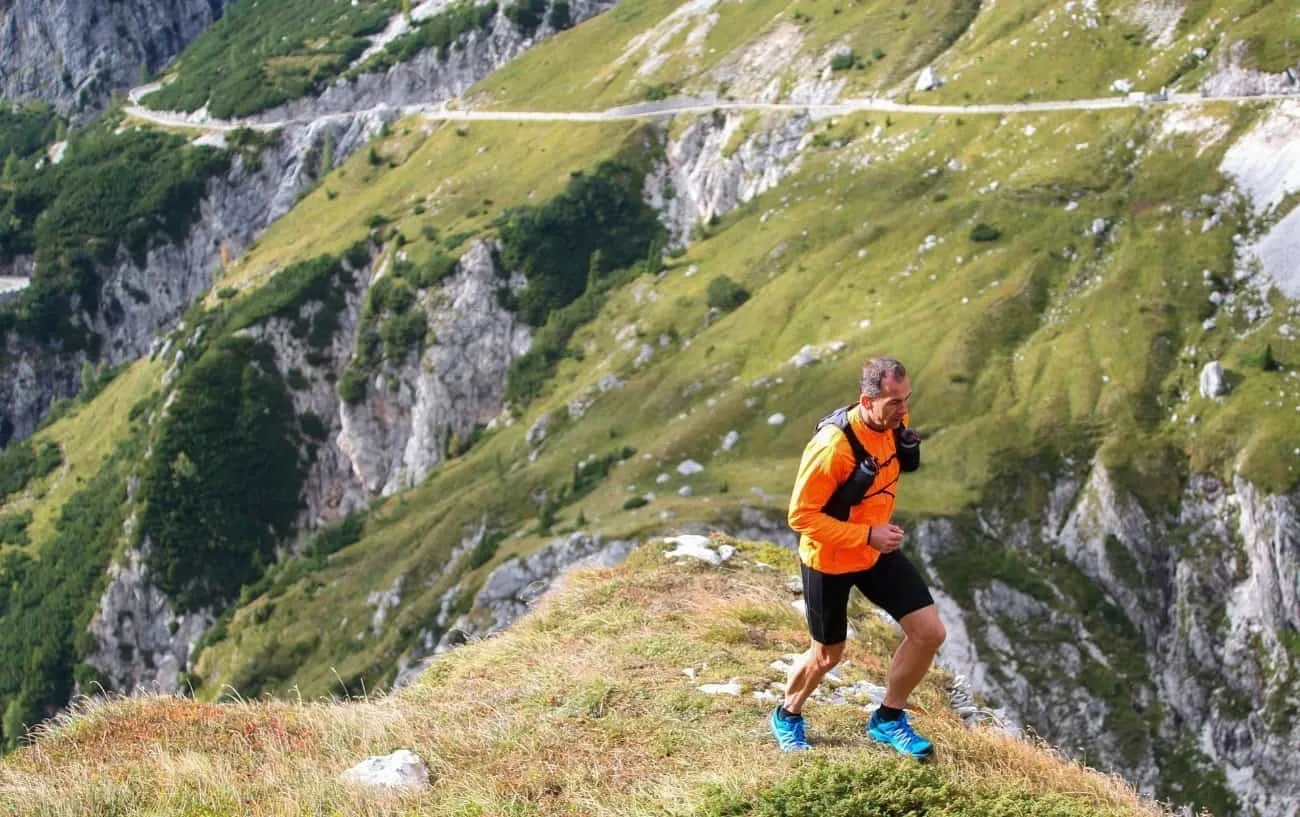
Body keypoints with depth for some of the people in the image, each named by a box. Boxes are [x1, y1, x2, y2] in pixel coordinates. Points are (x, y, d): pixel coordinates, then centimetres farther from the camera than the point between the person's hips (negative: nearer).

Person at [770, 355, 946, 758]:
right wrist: (867, 535, -29)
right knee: (827, 655, 12)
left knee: (930, 633, -3)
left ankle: (888, 719, 18)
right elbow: (801, 515, -27)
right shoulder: (832, 446, -33)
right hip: (829, 560, -6)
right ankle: (787, 716, 43)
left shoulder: (894, 422, -10)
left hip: (878, 552, 6)